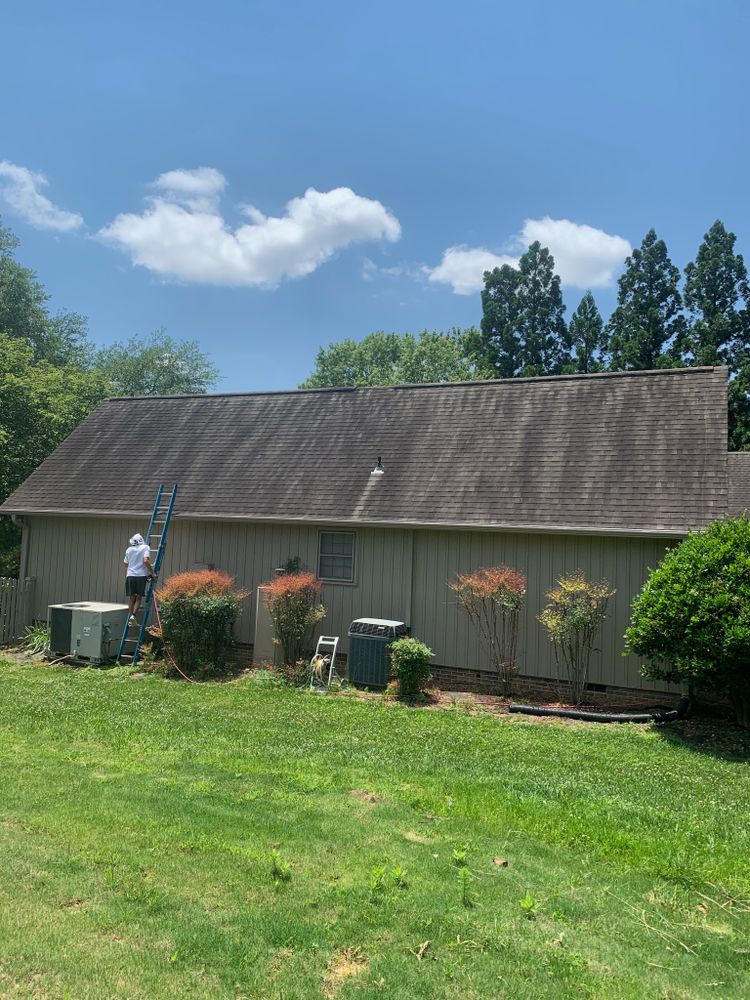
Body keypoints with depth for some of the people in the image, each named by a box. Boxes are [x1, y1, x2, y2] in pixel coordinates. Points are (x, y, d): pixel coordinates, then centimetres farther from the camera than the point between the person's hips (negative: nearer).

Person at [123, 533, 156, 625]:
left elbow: (126, 564, 20)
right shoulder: (145, 548, -1)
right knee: (139, 597, 3)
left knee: (131, 597, 10)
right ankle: (133, 614, -13)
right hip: (141, 575, -3)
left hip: (130, 576, 3)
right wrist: (152, 573, -10)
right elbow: (146, 561, -15)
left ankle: (131, 615, 11)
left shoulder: (128, 550, 14)